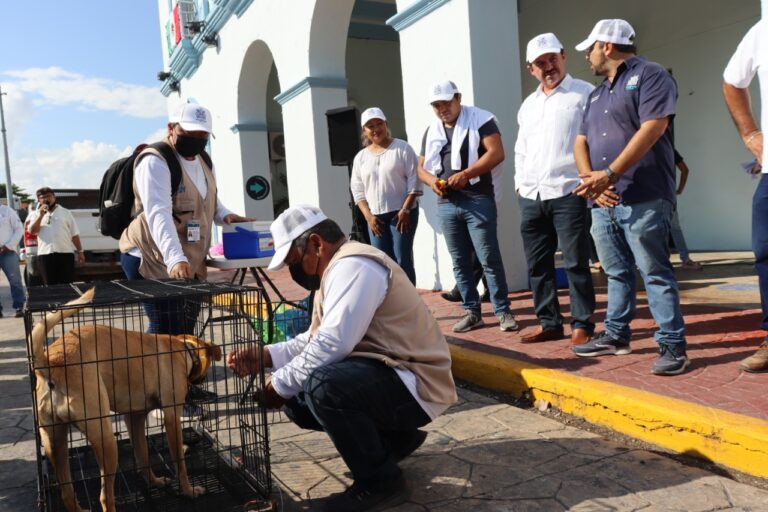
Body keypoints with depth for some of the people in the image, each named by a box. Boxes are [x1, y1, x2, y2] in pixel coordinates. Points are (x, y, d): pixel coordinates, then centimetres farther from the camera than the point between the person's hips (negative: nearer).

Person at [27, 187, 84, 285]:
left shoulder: (65, 212, 9)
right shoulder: (35, 214, 12)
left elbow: (74, 234, 8)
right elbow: (32, 231, -4)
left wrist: (80, 251, 3)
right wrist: (41, 215, -10)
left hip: (65, 253, -1)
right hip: (45, 254, 1)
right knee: (50, 285, 4)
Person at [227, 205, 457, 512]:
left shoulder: (353, 266, -19)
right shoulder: (336, 269, 14)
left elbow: (332, 345, -28)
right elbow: (315, 340, 16)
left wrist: (280, 384, -16)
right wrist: (264, 356, 4)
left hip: (415, 384, -11)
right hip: (382, 373, 11)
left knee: (322, 387, -32)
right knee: (297, 400, 7)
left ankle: (380, 482, -9)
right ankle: (393, 439, 18)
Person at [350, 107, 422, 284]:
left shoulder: (402, 148, -1)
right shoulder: (360, 157, 10)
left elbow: (413, 180, -6)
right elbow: (357, 190, 10)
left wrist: (405, 210, -13)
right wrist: (368, 216, -1)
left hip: (401, 213, -4)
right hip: (375, 217, 4)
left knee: (402, 260, -6)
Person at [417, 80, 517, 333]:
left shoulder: (480, 119, -1)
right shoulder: (431, 131, 16)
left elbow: (497, 153, -12)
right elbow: (421, 167, 19)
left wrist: (465, 174, -21)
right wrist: (432, 181, -5)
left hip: (478, 200, -5)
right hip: (446, 204, 6)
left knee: (489, 258, -5)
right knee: (459, 262, 8)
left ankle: (502, 311, 5)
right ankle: (471, 312, 17)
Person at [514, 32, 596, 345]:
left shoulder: (585, 94, 1)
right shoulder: (527, 105, 19)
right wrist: (519, 184, 16)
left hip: (568, 194, -6)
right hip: (530, 197, 6)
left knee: (576, 264, -2)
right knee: (538, 265, 8)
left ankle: (582, 325, 8)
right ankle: (549, 323, 18)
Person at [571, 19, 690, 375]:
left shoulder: (650, 76, -1)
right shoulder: (597, 94, 23)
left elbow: (652, 129, -14)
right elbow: (581, 141, 16)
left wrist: (609, 174, -19)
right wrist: (591, 180, -4)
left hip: (643, 198, -7)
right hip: (603, 201, 7)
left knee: (655, 273, -5)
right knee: (616, 273, 13)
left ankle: (672, 345, 2)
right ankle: (616, 335, 22)